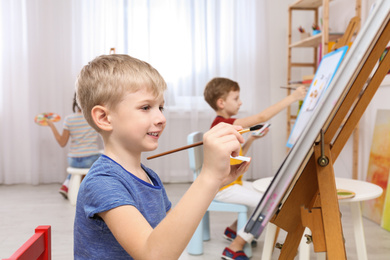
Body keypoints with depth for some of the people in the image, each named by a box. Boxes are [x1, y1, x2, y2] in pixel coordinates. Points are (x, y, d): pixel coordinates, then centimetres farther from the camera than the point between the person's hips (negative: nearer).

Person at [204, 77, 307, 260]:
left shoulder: (223, 124, 11)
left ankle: (233, 230, 28)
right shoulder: (222, 124, -22)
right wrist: (292, 97, -27)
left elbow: (237, 157, 14)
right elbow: (261, 117, -29)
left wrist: (252, 138, 5)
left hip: (233, 182, 11)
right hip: (223, 187, -11)